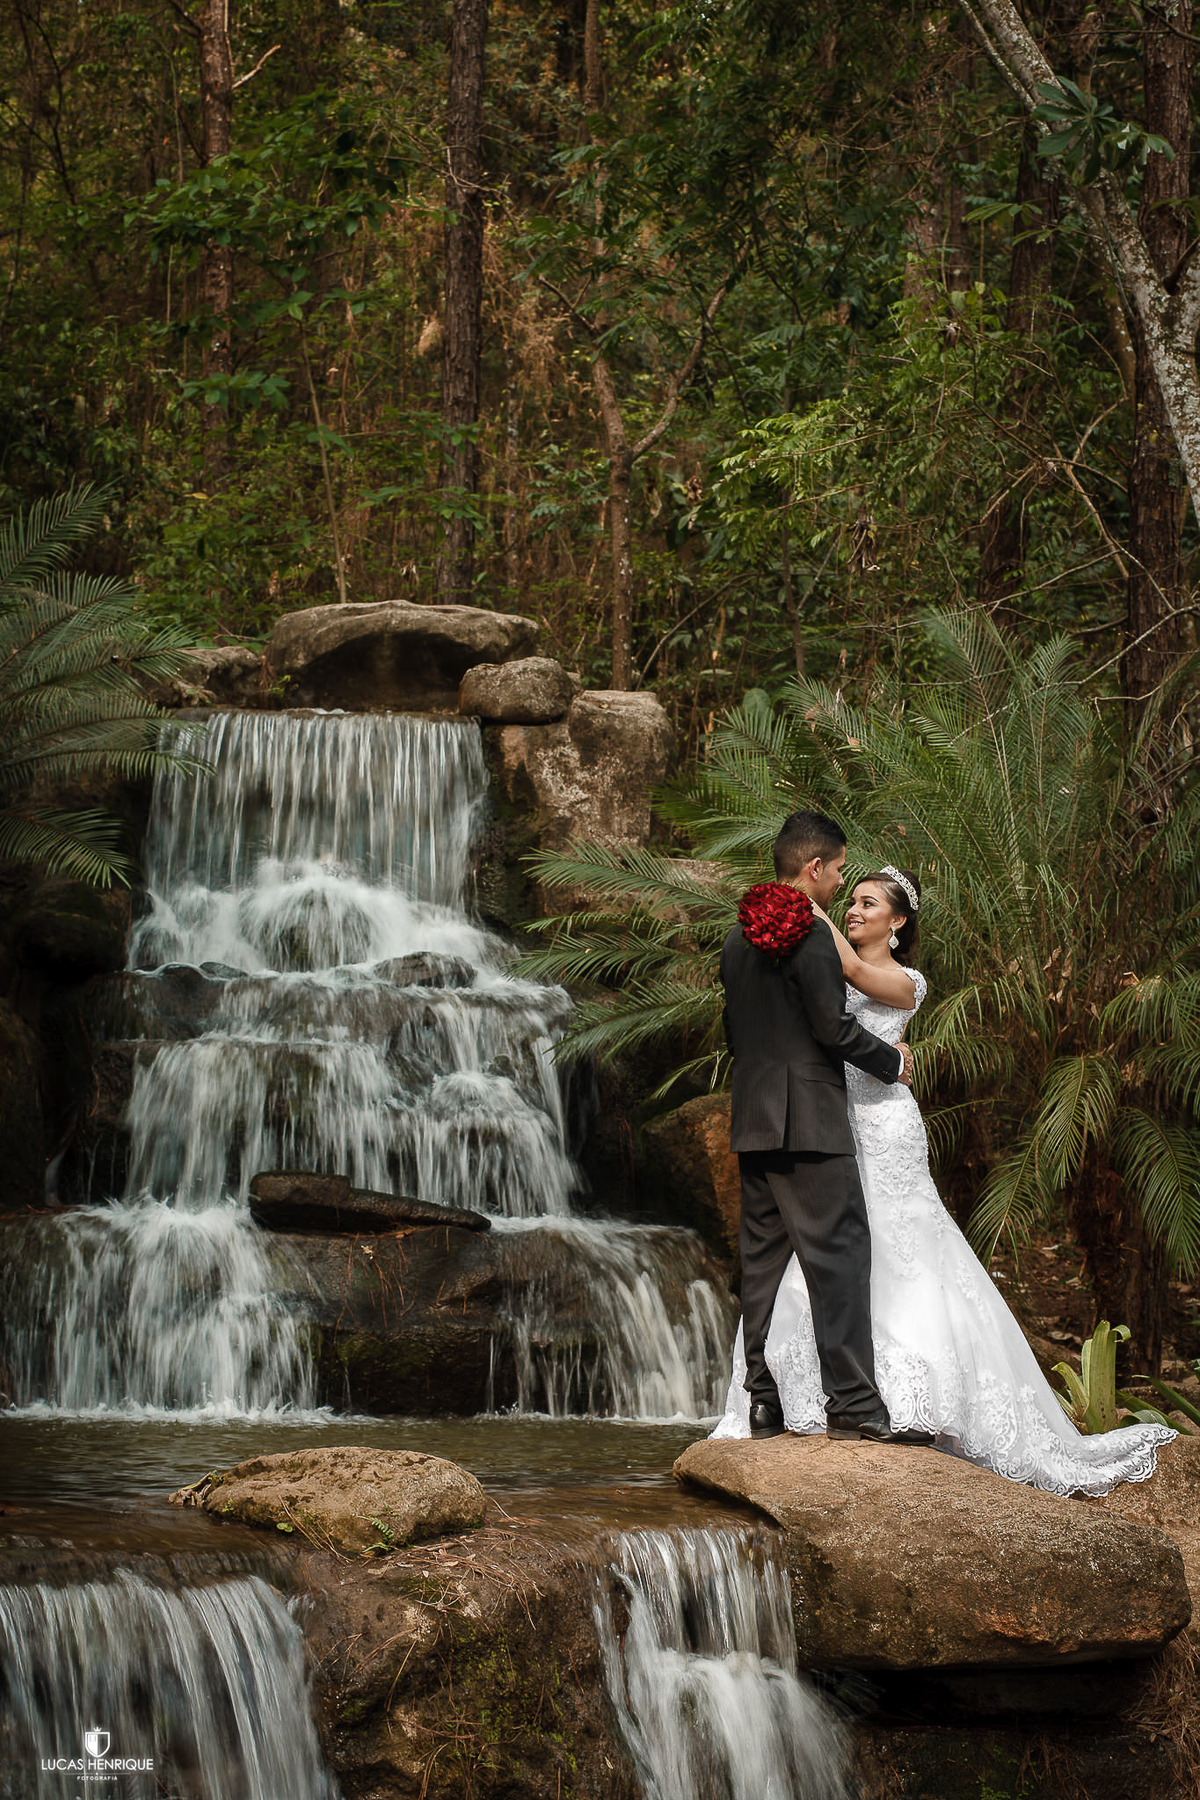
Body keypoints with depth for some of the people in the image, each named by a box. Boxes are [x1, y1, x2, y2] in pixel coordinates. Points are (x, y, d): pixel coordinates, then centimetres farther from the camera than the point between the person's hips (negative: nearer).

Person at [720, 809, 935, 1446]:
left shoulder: (738, 938, 14)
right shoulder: (809, 933, -12)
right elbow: (833, 1027, -15)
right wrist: (891, 1061, 0)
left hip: (752, 1121, 9)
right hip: (809, 1121, -9)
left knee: (763, 1257, 9)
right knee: (838, 1252, -9)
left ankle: (762, 1401, 10)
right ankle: (852, 1402, -13)